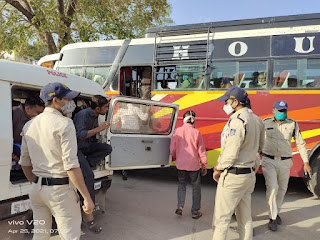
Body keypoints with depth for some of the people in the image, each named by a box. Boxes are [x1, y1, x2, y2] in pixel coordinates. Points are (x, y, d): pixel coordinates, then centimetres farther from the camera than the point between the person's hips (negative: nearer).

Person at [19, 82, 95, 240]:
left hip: (36, 190, 8)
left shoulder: (29, 125, 8)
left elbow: (24, 162, 14)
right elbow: (71, 165, -20)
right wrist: (87, 197, -16)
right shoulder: (64, 124, -14)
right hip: (60, 189, -7)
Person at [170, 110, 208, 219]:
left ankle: (180, 207, 14)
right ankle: (195, 212, 20)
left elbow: (172, 149, 1)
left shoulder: (177, 131, -6)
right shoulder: (196, 132, -10)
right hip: (193, 165, -2)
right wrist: (204, 165, 6)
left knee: (181, 184, 23)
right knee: (196, 187, 13)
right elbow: (201, 151, -5)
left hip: (180, 164, 2)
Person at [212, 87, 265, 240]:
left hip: (233, 176, -9)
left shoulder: (237, 121, -19)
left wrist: (218, 169, -9)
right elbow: (259, 147, 21)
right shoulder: (255, 120, 11)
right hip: (249, 175, 9)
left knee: (222, 217, 1)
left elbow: (231, 152, -23)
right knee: (245, 216, 17)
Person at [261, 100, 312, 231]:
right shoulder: (266, 123, 0)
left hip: (285, 162, 2)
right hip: (268, 161, -2)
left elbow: (300, 144, 4)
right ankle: (272, 218, 1)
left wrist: (306, 163, 2)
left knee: (282, 189, 13)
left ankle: (276, 212, 36)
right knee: (272, 187, -13)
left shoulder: (293, 124, 0)